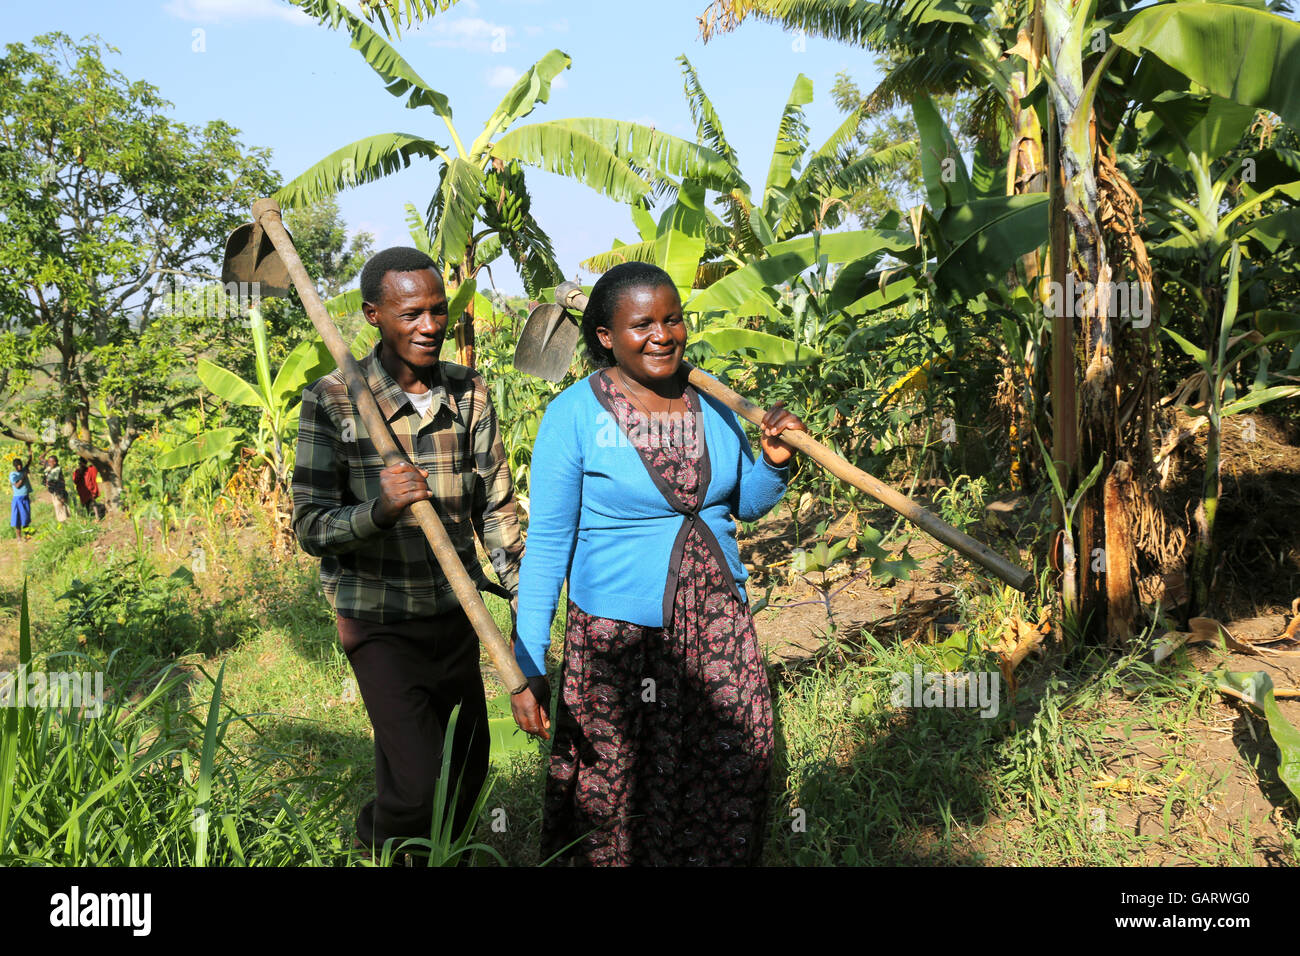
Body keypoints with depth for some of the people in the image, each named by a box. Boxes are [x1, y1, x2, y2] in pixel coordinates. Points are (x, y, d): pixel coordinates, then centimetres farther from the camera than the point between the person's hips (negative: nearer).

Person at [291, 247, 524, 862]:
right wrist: (379, 510, -31)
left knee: (469, 771, 17)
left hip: (456, 614, 5)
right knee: (420, 787, -12)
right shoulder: (332, 400, -12)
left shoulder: (470, 393, 1)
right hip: (380, 622, -5)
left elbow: (497, 509, 6)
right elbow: (310, 528, -12)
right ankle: (374, 847, 22)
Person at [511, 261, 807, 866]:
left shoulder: (709, 400, 5)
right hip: (618, 635, -4)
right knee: (616, 802, 7)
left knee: (727, 794, 11)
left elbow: (746, 504, 16)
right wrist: (526, 665, -12)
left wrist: (775, 461, -5)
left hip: (719, 631, 5)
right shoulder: (573, 415, -10)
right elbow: (547, 543, -9)